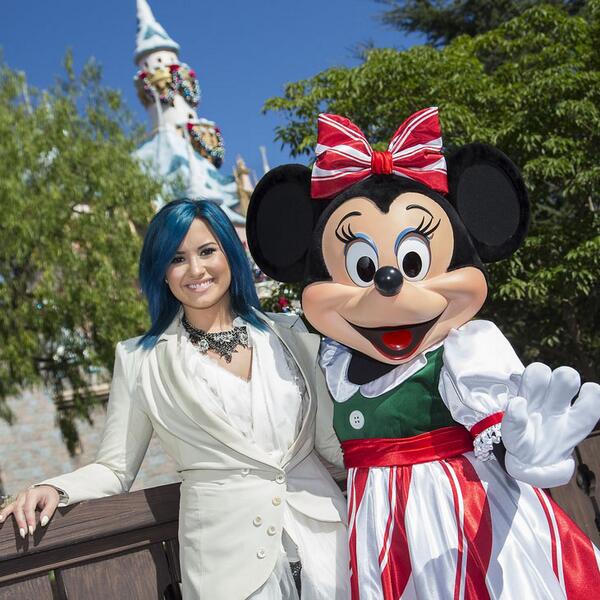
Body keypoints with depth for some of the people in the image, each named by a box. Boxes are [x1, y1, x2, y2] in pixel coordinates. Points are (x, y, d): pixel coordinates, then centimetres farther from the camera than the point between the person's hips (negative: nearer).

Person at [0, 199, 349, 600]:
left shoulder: (292, 336, 5)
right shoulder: (140, 360, 2)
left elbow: (332, 442, 5)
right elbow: (116, 469, 4)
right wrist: (55, 490, -13)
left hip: (322, 537, 2)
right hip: (229, 560, -1)